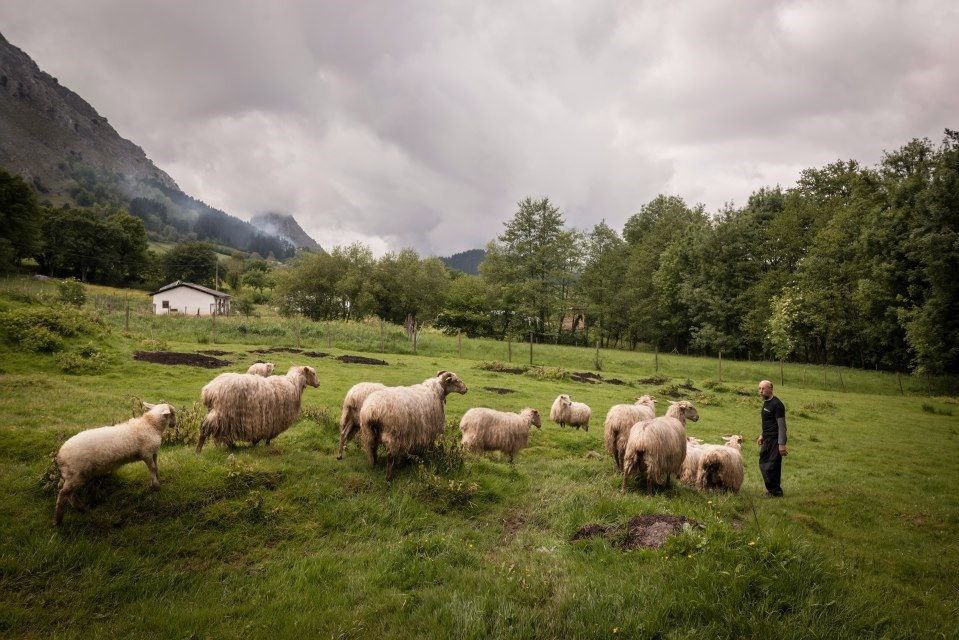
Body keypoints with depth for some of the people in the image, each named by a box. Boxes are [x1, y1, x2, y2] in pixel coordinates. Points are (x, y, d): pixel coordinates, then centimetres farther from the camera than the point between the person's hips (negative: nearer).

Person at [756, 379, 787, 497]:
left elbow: (781, 425, -18)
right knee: (763, 464, 13)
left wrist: (782, 444, -21)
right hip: (768, 439, 10)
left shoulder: (776, 404, -16)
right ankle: (774, 490, 23)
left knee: (770, 467, -8)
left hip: (775, 440, -10)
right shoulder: (766, 403, 14)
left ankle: (775, 491, 2)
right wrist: (762, 435, 22)